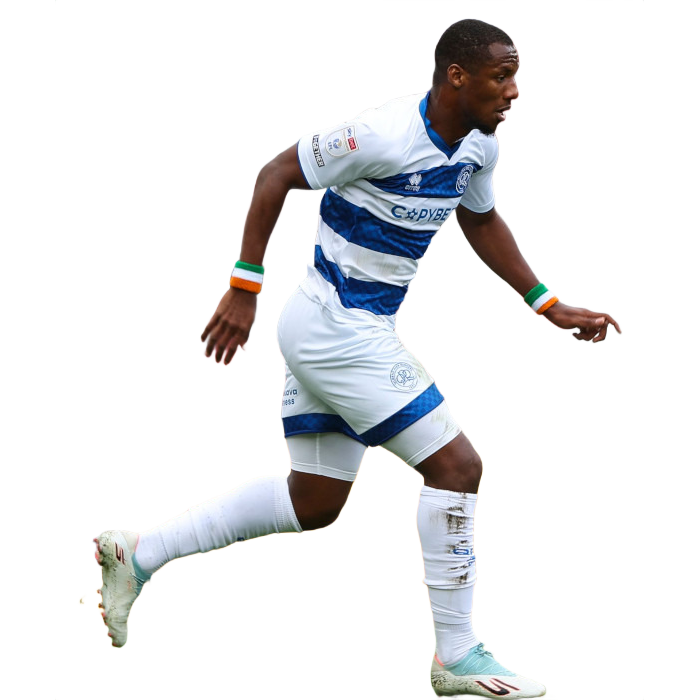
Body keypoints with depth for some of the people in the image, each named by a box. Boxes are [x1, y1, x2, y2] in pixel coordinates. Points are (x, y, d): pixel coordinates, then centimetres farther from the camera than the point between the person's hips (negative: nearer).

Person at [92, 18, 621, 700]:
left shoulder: (478, 146, 4)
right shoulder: (386, 134, -23)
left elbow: (481, 220, 23)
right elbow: (275, 174, -16)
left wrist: (551, 307, 18)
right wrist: (243, 291, -17)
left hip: (359, 329, 10)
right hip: (335, 329, -10)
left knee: (313, 503, 17)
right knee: (456, 465, -10)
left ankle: (138, 553, 23)